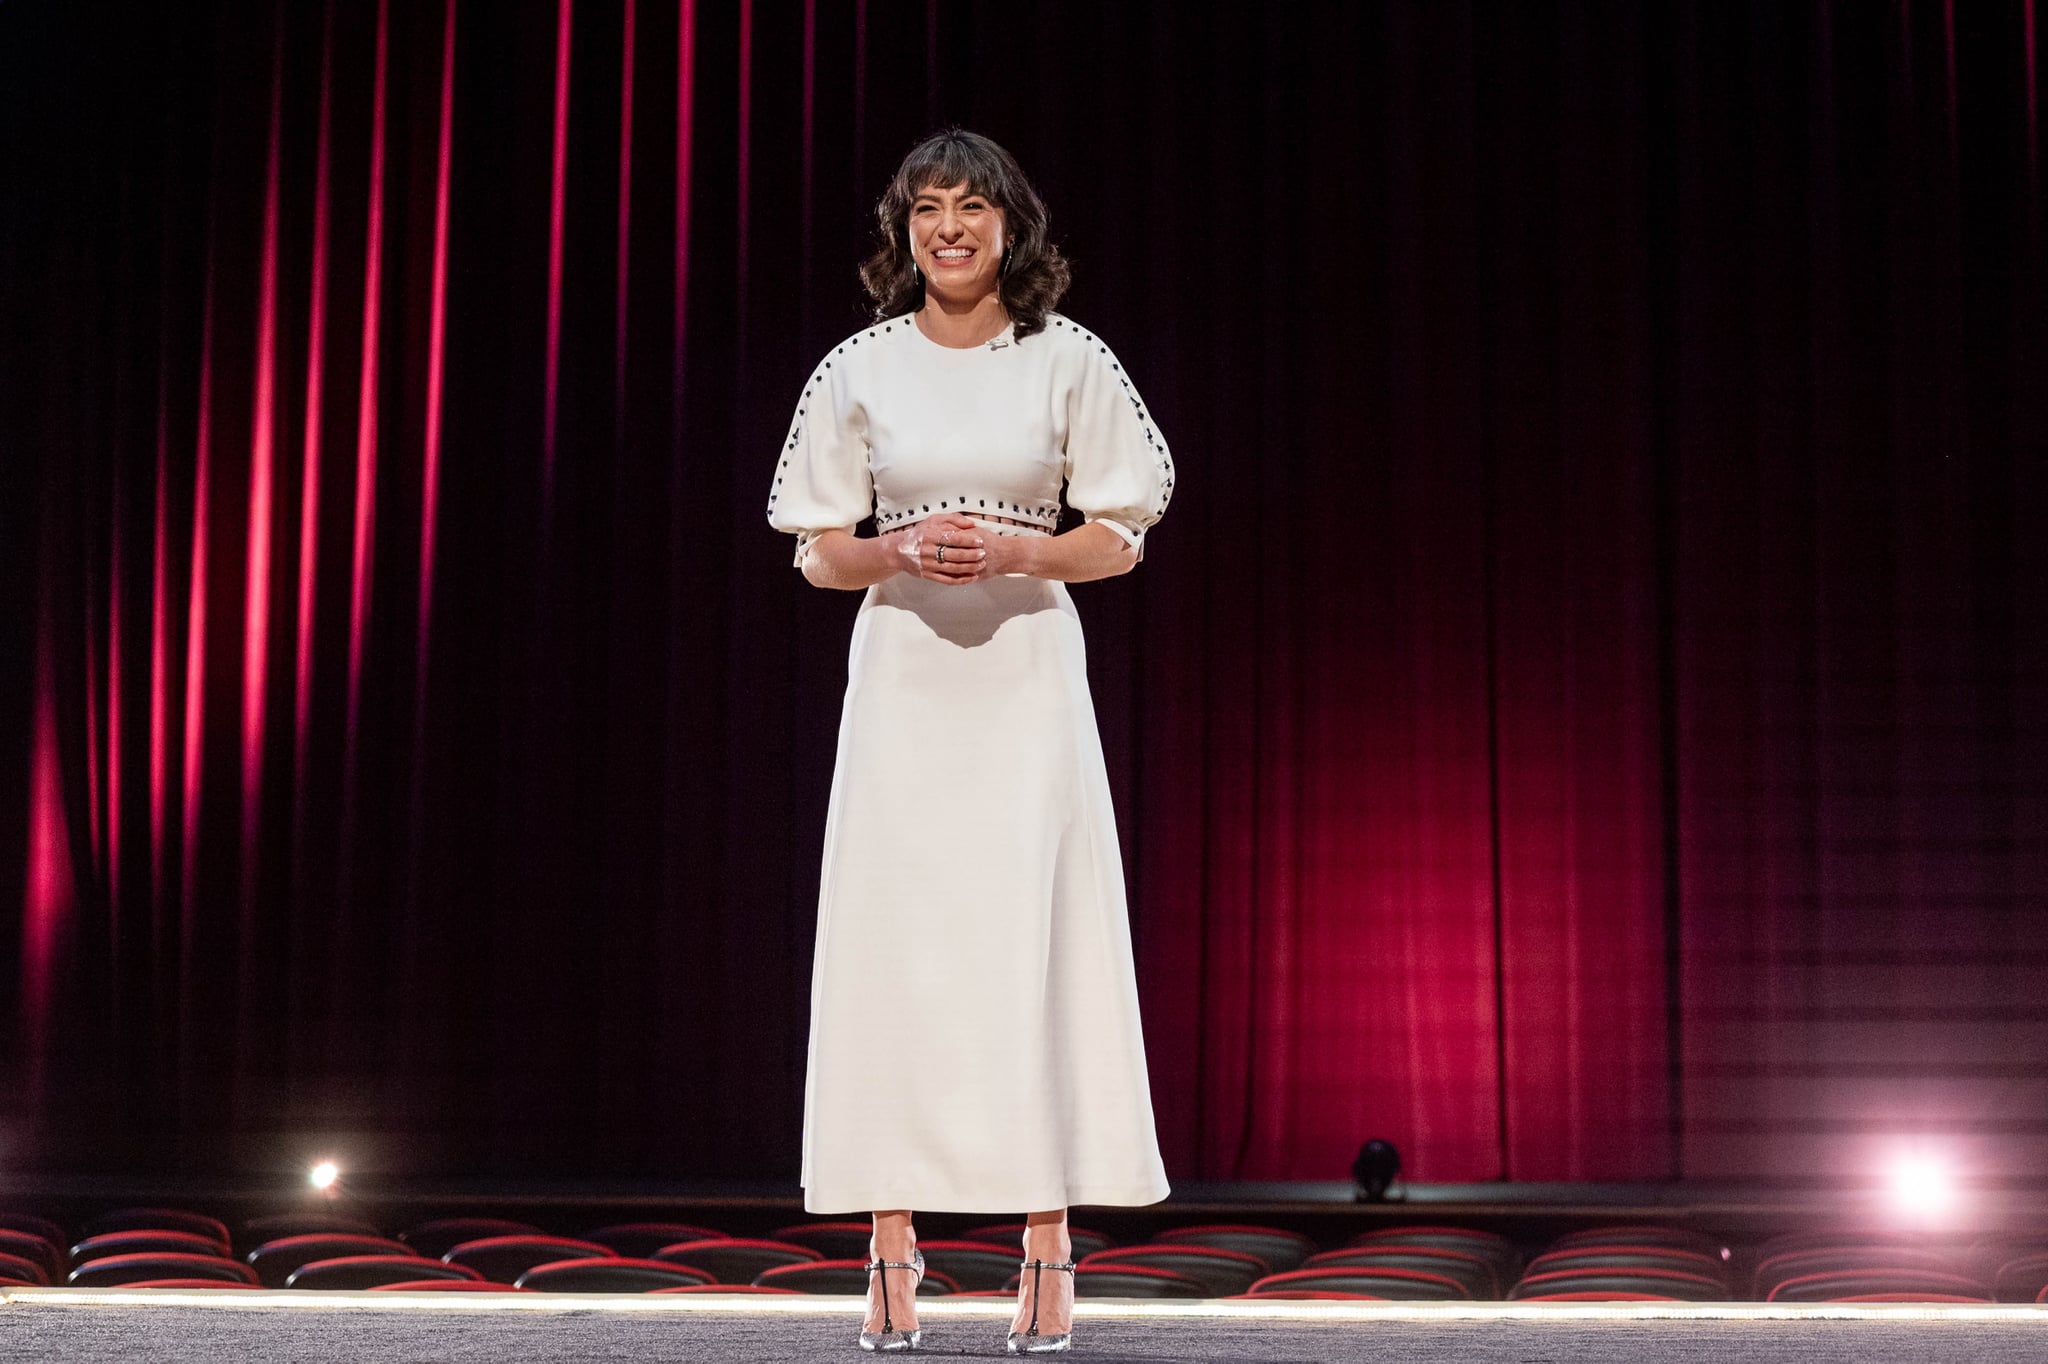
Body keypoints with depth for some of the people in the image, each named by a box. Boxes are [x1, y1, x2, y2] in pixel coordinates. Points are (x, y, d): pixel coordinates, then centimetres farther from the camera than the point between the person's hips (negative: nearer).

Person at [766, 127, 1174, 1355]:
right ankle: (894, 1254, 0)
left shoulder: (1069, 361, 4)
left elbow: (1120, 542, 4)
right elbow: (820, 556, 7)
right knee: (892, 950, -3)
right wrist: (905, 553, -13)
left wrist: (1014, 552, -14)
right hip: (902, 677, 1)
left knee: (1034, 948, -5)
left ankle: (1049, 1252, -1)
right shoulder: (860, 370, 6)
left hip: (1027, 676, -1)